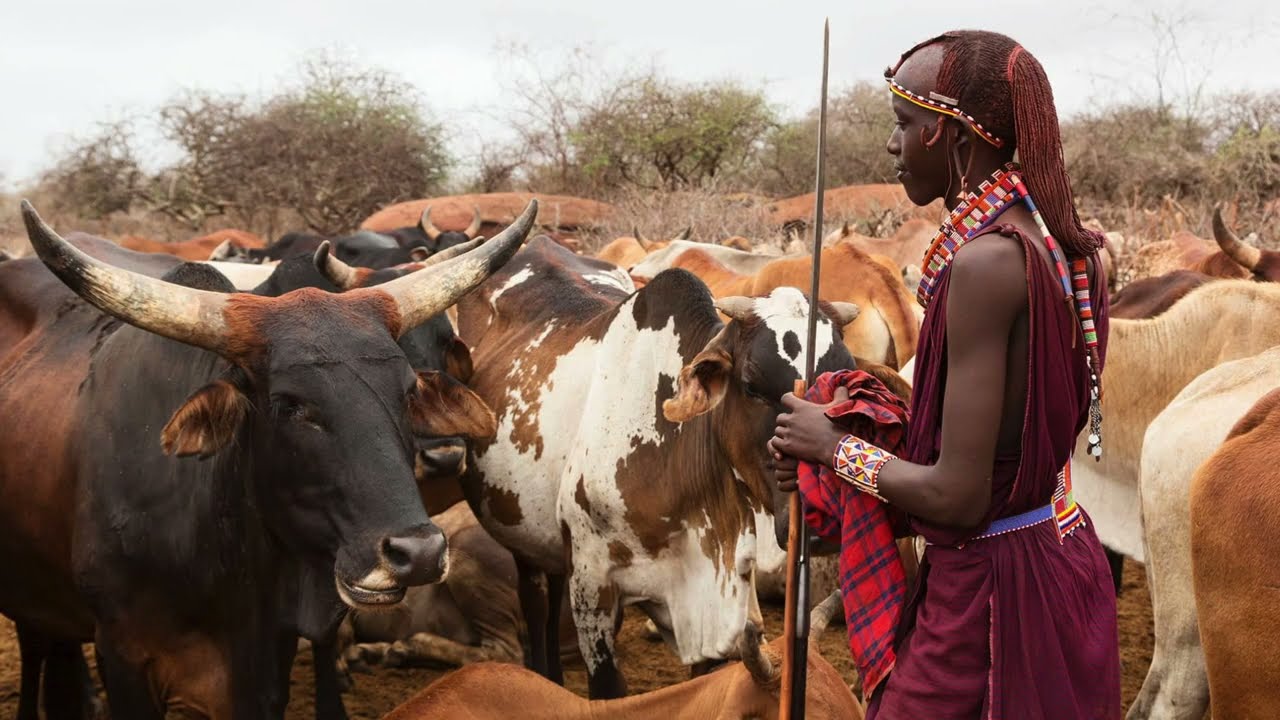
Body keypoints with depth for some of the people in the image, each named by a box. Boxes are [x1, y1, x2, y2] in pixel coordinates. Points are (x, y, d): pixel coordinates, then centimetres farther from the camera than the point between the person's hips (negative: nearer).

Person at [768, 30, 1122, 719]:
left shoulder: (987, 261, -23)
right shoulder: (1049, 240, 5)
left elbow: (958, 497, -22)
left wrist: (833, 447, -6)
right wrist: (841, 449, 9)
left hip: (992, 588, -9)